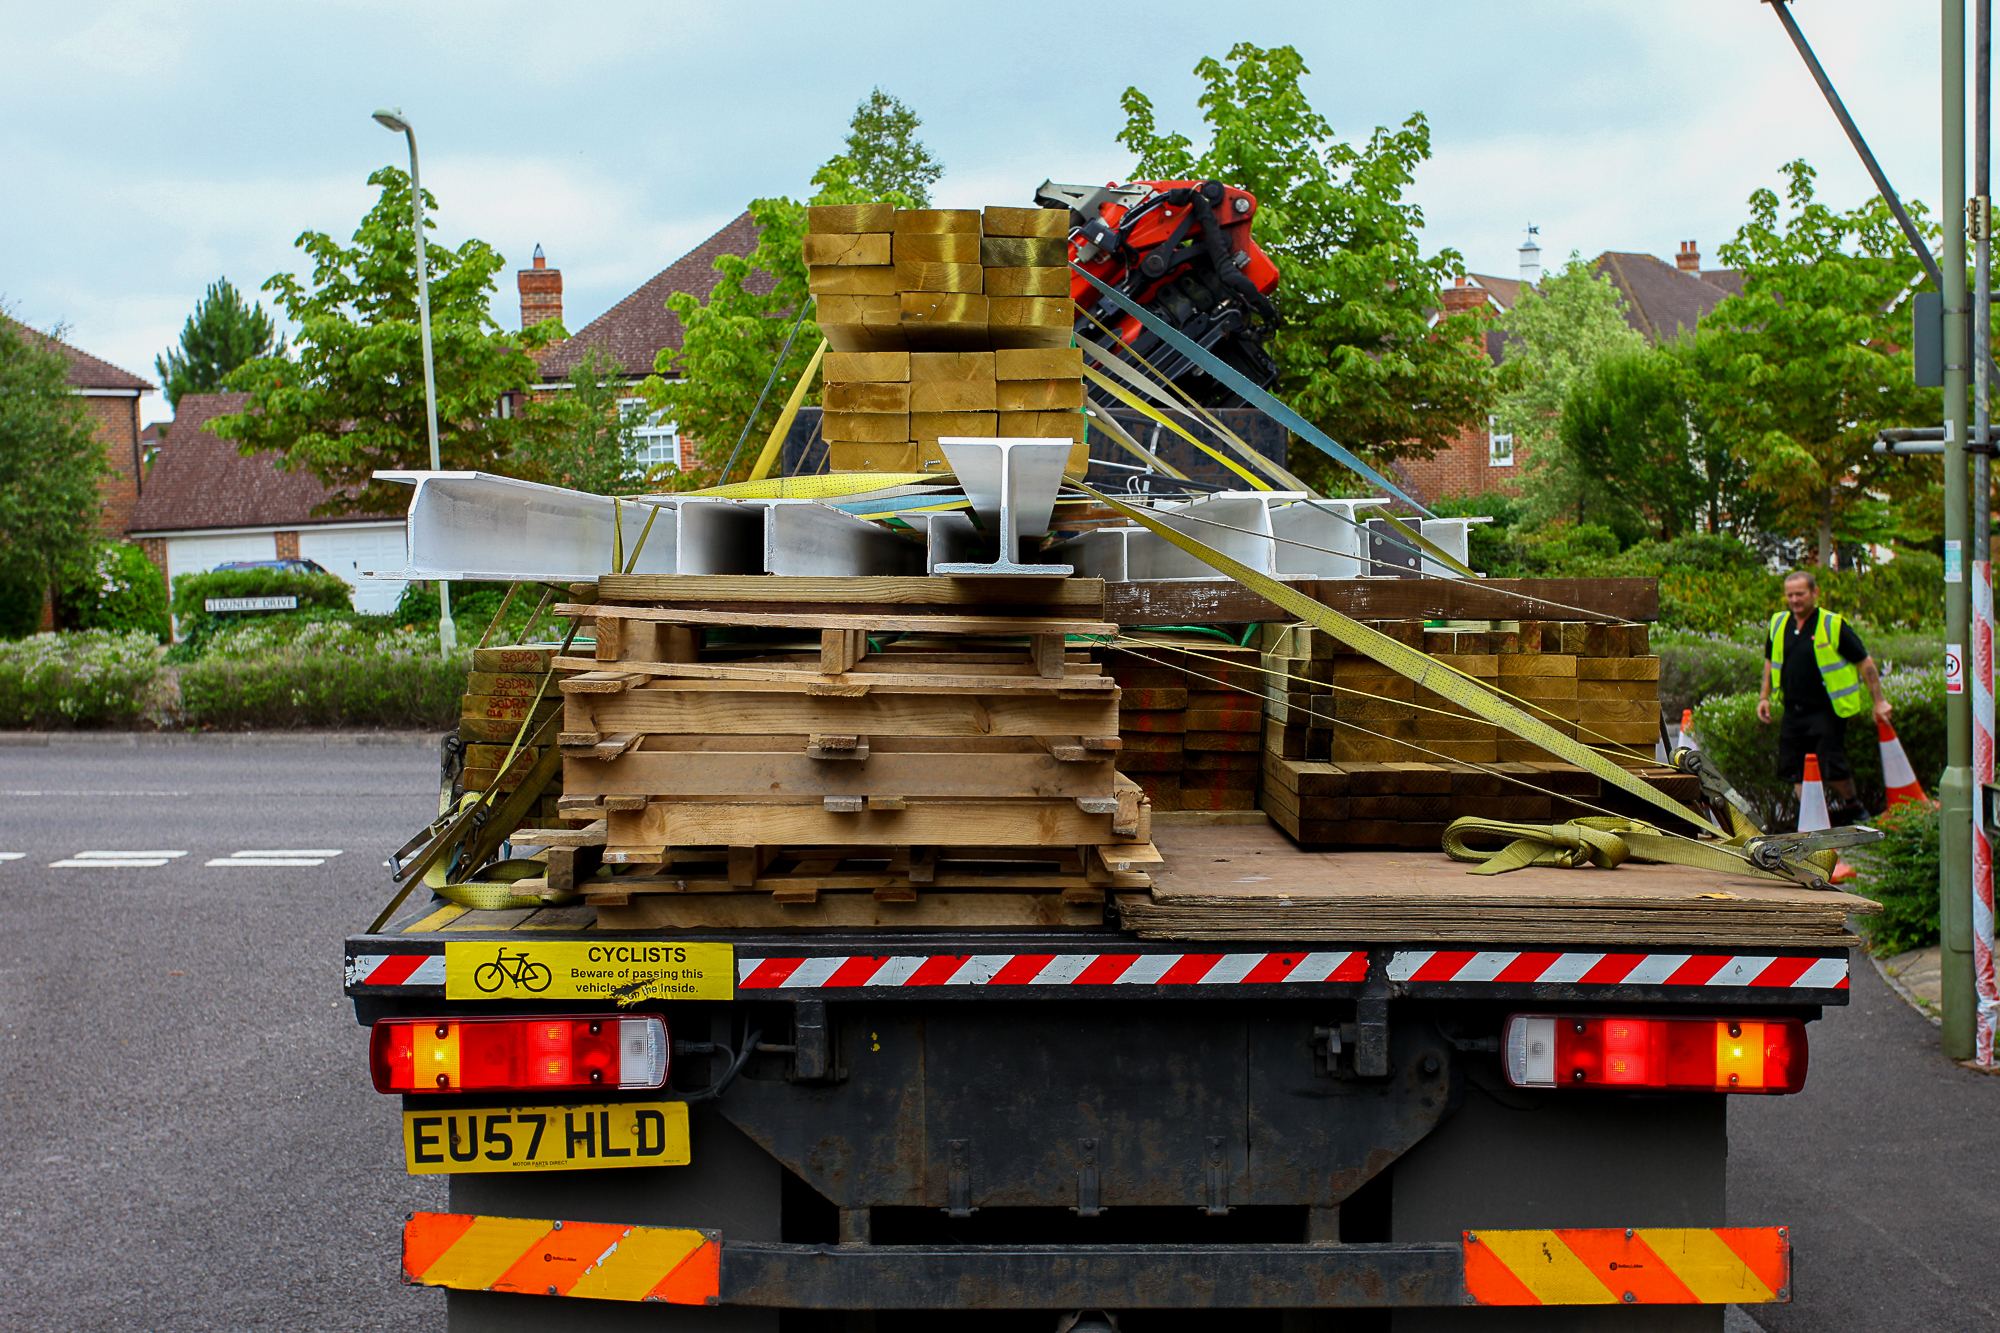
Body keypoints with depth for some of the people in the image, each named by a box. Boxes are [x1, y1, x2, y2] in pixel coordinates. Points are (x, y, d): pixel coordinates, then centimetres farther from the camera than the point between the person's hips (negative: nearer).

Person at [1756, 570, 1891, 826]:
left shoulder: (1833, 625, -9)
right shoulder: (1778, 624, 6)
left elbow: (1865, 663, -5)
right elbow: (1770, 662, 21)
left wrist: (1879, 701, -7)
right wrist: (1764, 696, 13)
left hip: (1827, 711, -5)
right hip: (1793, 711, 6)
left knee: (1832, 765, -6)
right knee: (1792, 767, 4)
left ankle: (1851, 806, 20)